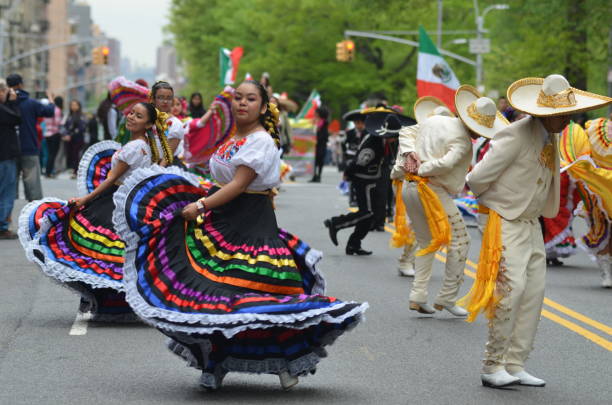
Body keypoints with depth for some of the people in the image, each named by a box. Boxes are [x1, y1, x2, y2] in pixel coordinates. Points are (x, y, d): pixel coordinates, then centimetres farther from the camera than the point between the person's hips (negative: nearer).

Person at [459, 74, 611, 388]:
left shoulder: (551, 137, 7)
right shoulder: (516, 136, -20)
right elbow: (478, 178, -18)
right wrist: (491, 199, 3)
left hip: (531, 224, 9)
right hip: (507, 224, -9)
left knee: (534, 293, 7)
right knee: (511, 289, -14)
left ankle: (514, 365, 13)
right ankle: (492, 367, -6)